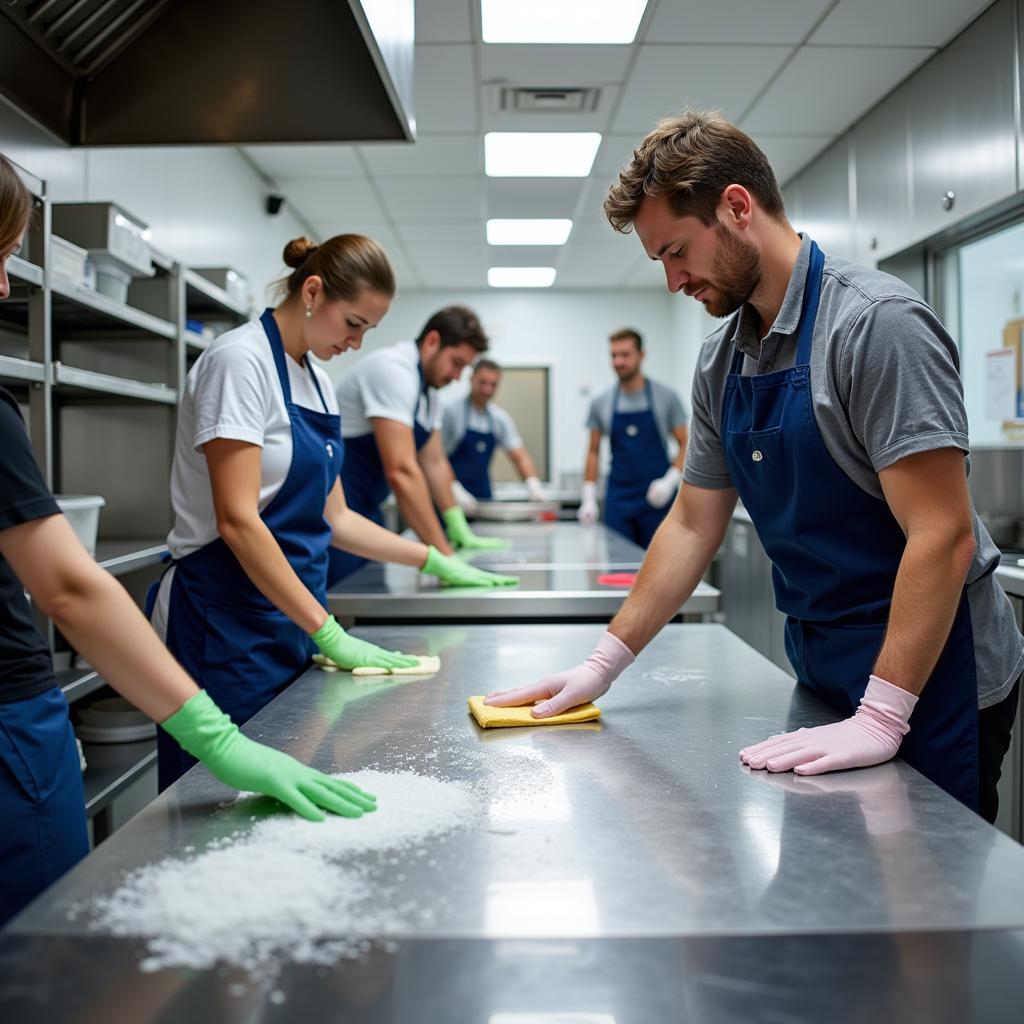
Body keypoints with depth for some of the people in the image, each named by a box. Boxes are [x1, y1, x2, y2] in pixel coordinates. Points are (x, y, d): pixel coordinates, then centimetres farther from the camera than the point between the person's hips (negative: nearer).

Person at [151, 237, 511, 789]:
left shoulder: (315, 378, 13)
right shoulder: (240, 360, -13)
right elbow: (237, 520, -20)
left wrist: (434, 561, 13)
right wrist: (329, 633, -21)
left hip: (292, 620, 8)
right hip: (228, 624, -8)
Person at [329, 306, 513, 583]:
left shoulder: (429, 388, 8)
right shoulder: (394, 369, -21)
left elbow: (434, 463, 17)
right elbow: (401, 471, -29)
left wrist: (461, 533, 15)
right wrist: (444, 555, -30)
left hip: (365, 509, 10)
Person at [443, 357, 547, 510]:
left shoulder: (500, 418, 8)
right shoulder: (451, 412, -8)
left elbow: (520, 457, 6)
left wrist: (533, 484, -13)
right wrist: (454, 490, -25)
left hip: (483, 499, 5)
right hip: (452, 498, -5)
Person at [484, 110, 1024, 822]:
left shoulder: (876, 322, -20)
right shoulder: (723, 358, 3)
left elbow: (943, 534, -24)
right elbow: (694, 525, 8)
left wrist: (880, 717, -26)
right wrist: (604, 664, 5)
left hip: (927, 676, -7)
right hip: (824, 670, 7)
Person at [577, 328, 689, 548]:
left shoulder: (665, 397, -1)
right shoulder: (601, 403, 5)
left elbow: (685, 444, 1)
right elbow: (593, 451, 11)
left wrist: (670, 481, -14)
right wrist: (589, 498, 4)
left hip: (656, 500, -1)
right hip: (617, 501, 2)